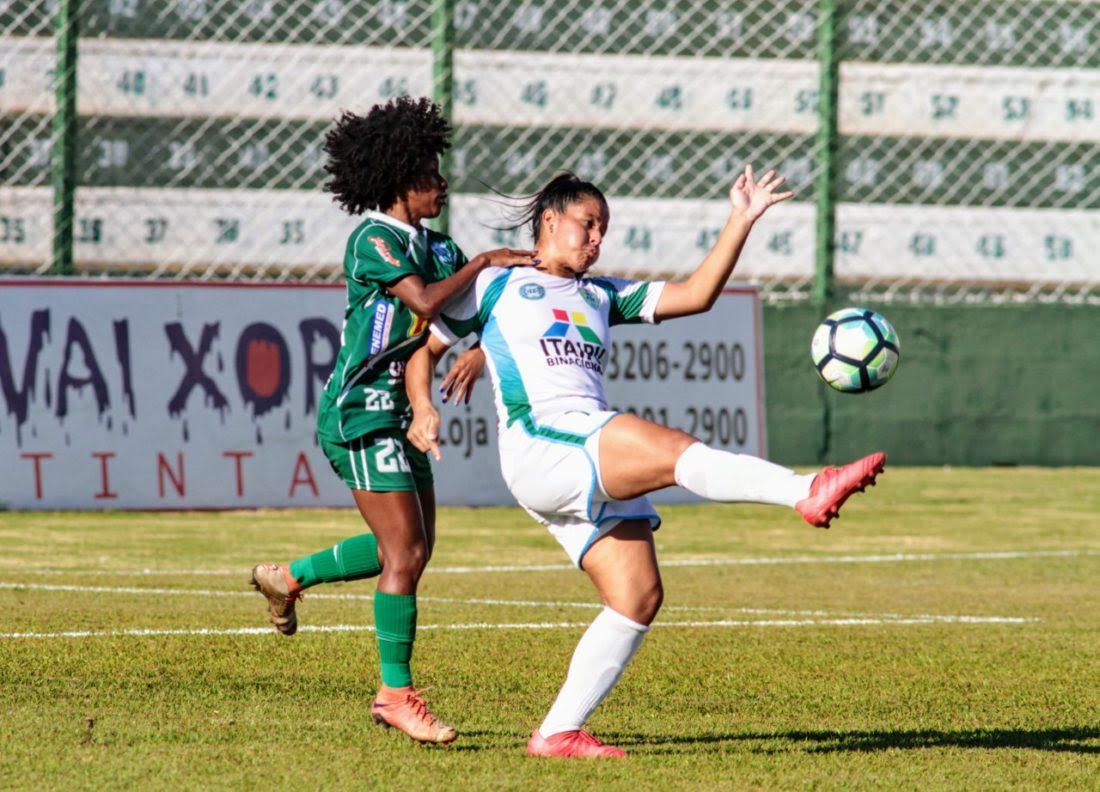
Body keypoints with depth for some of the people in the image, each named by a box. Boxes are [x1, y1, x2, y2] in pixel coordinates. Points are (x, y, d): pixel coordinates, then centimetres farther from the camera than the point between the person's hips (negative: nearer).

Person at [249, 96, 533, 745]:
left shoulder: (435, 246, 13)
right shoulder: (374, 241, -13)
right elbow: (425, 301, -28)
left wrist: (485, 349, -9)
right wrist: (485, 262, -19)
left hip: (402, 413, 9)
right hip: (363, 413, -9)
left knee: (413, 546, 15)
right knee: (405, 551, -11)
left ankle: (289, 577, 32)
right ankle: (396, 692, -4)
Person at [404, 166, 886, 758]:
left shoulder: (600, 297, 28)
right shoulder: (496, 286, 16)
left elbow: (694, 295, 20)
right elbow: (424, 347, 17)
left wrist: (741, 222, 13)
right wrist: (422, 410, -3)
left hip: (595, 461, 7)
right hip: (539, 444, -7)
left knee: (639, 597, -5)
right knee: (675, 449, -29)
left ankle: (558, 732, -2)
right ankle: (808, 493, -50)